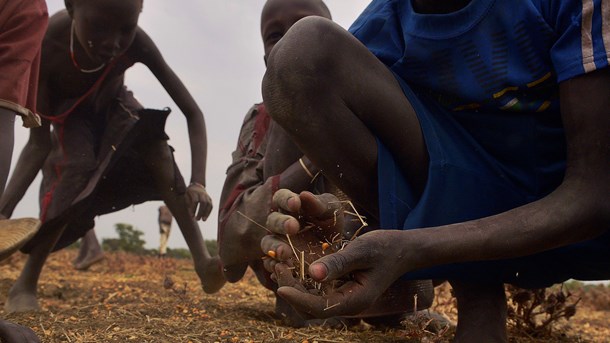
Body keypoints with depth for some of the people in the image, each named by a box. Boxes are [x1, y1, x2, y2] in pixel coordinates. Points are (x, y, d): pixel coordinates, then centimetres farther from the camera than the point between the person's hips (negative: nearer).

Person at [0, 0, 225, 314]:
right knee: (76, 169, -28)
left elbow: (193, 113, -31)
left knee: (155, 144, -25)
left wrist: (197, 182, -45)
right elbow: (38, 144, -34)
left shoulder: (136, 44, -36)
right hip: (69, 113, -1)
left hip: (113, 106, 2)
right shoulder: (46, 43, -39)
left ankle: (202, 262, -27)